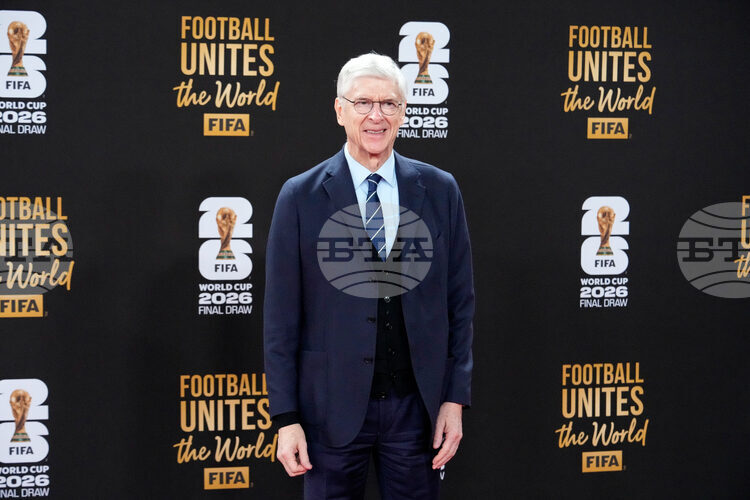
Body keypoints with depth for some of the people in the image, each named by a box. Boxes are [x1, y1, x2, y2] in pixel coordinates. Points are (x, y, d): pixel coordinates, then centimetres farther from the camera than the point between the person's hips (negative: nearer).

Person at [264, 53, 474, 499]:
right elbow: (281, 316, -2)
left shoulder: (439, 191, 3)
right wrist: (286, 417, -5)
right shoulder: (301, 197, -3)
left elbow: (460, 301, 5)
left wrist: (455, 398, 0)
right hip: (332, 407, -1)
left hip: (417, 406, 2)